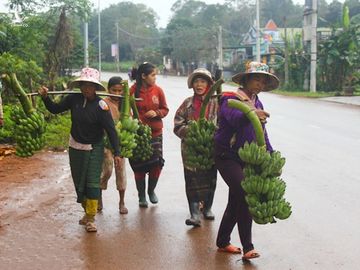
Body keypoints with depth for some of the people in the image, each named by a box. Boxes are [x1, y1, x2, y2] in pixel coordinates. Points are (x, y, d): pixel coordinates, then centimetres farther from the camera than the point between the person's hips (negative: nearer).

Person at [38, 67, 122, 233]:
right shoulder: (74, 99, -7)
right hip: (75, 147, 4)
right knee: (79, 182, 13)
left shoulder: (101, 106, -18)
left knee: (92, 182, -8)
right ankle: (87, 211, 31)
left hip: (94, 149, -4)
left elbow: (111, 130, -19)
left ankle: (91, 218, -2)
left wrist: (117, 153, -23)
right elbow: (55, 109, 6)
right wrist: (45, 97, -12)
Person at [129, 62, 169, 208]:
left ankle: (151, 190, 26)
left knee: (156, 163, 0)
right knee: (139, 166, 4)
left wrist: (157, 113, -11)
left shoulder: (158, 90, 0)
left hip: (155, 133, 2)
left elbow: (165, 109, 8)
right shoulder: (133, 91, -7)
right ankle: (141, 196, 21)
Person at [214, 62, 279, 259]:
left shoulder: (258, 104, 13)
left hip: (246, 159, 8)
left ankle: (223, 242, 27)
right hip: (227, 157, -8)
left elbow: (262, 134, 15)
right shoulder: (231, 99, -12)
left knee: (236, 200, 13)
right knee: (245, 194, -19)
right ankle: (247, 247, -14)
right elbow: (233, 117, -35)